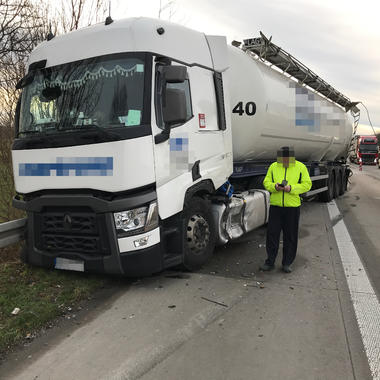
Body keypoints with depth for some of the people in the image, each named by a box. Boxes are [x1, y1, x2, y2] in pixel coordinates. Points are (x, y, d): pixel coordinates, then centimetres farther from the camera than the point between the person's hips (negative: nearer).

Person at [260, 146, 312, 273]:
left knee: (290, 236, 5)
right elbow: (266, 182, 7)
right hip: (275, 206, 1)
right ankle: (270, 262, 15)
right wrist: (274, 186, -15)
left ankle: (287, 263, 19)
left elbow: (307, 184, -3)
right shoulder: (273, 167, 7)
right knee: (272, 234, 2)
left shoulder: (300, 167, 1)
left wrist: (291, 188, -18)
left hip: (292, 207, -1)